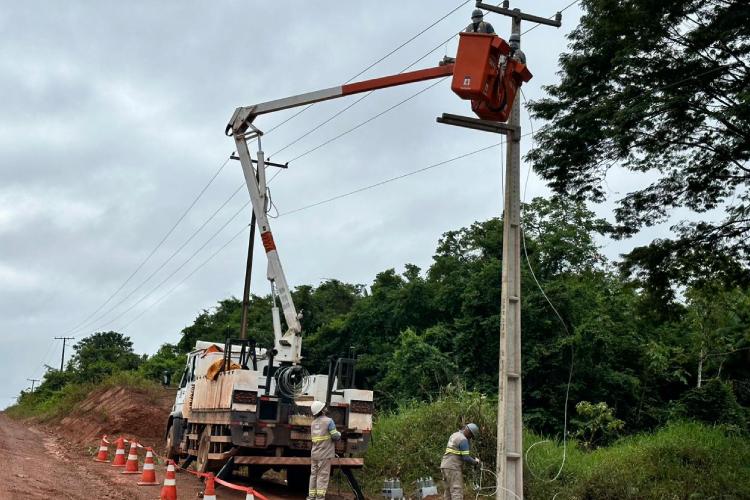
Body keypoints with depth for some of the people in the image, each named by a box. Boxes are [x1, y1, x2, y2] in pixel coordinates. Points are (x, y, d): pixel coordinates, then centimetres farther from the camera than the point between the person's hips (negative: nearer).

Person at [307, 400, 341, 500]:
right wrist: (339, 434, 11)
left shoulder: (313, 423, 13)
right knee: (323, 475, -3)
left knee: (313, 474, 10)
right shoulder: (328, 421, -8)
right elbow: (335, 436, -11)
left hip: (314, 453, 6)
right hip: (325, 453, -6)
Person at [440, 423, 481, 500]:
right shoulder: (463, 440, -14)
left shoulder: (454, 435, 16)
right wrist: (476, 462, 0)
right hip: (453, 468, -10)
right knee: (457, 492, -12)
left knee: (449, 491, 12)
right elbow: (466, 458, -16)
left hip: (446, 466, 10)